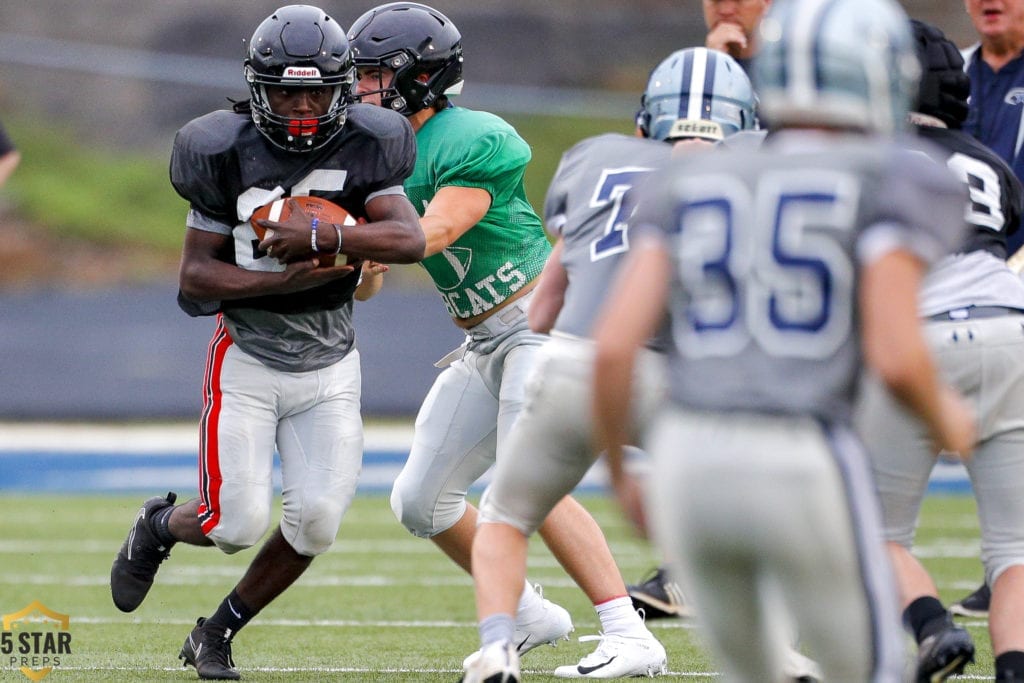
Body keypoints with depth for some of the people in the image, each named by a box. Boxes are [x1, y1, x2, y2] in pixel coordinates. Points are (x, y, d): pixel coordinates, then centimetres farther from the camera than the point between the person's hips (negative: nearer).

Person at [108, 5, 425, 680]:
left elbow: (410, 239, -22)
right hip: (247, 363, -2)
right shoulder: (227, 154, -11)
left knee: (317, 519, -8)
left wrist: (322, 237, -35)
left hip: (328, 367, 2)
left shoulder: (362, 149, -7)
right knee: (239, 522, -9)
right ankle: (160, 526, 28)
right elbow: (195, 276, -11)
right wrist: (287, 278, -24)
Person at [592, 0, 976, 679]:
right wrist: (947, 418, 12)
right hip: (806, 481, -4)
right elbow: (896, 356, -11)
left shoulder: (691, 189, 13)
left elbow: (614, 343, 2)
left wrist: (620, 475, 18)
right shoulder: (892, 186, 0)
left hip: (690, 469, 4)